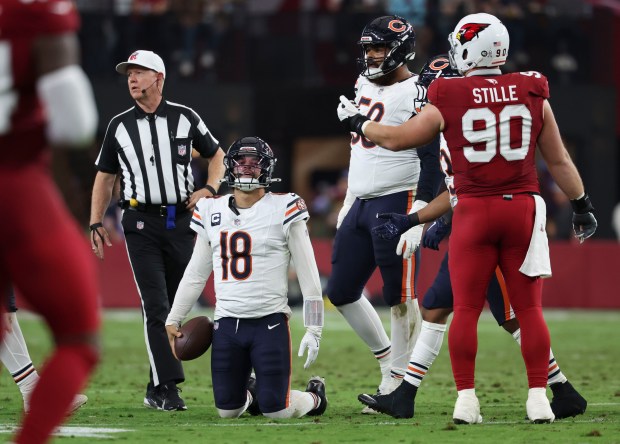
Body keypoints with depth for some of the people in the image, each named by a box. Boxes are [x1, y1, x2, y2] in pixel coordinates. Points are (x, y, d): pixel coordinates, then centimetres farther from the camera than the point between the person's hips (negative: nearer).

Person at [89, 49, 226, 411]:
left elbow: (217, 154, 16)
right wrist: (96, 223, 5)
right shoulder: (119, 126, 7)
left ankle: (158, 388, 13)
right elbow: (105, 177, 13)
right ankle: (167, 387, -14)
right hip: (141, 225, -1)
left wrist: (210, 189, -1)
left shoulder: (185, 119, 5)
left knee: (176, 306, 4)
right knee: (156, 306, -12)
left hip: (181, 221, 1)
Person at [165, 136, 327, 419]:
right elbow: (196, 273, 17)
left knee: (277, 411, -8)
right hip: (227, 323, 4)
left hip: (269, 321, -4)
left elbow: (308, 274, -4)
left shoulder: (283, 210, -5)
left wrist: (313, 330, -7)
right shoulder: (211, 212, 8)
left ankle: (314, 395, 27)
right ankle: (249, 392, 41)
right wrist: (173, 319, 14)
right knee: (227, 411, 5)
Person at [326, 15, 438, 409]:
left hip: (398, 203, -9)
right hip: (361, 204, 9)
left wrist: (418, 217, -22)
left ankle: (398, 379, 5)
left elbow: (433, 164, -16)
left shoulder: (417, 96, -13)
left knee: (400, 297, -3)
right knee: (342, 292, 10)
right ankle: (388, 358, 24)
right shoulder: (365, 84, 14)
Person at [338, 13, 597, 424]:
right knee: (529, 309, 5)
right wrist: (582, 205, 21)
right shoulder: (532, 94, 2)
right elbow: (559, 161, 9)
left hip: (474, 210, -2)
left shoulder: (449, 99, -5)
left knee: (466, 309, 5)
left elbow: (398, 139, 6)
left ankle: (466, 400, 3)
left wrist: (358, 123, 23)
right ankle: (538, 399, 2)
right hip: (523, 208, 2)